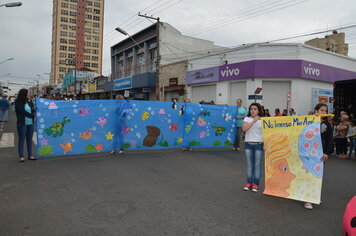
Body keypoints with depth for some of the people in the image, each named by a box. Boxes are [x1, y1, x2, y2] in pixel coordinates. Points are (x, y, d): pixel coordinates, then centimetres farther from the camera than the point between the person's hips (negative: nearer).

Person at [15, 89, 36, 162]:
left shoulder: (29, 101, 8)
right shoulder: (18, 103, -5)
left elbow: (33, 110, 11)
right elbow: (23, 112, -12)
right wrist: (32, 116, -10)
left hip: (30, 123, 4)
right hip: (22, 124, -4)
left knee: (29, 139, 9)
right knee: (21, 140, 2)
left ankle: (30, 155, 16)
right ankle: (21, 156, 10)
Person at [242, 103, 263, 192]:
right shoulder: (247, 119, 4)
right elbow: (244, 129, -13)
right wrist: (253, 121, -17)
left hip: (259, 144, -1)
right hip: (248, 144, 1)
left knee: (257, 165, 3)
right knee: (249, 164, 8)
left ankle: (256, 184, 12)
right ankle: (249, 182, 17)